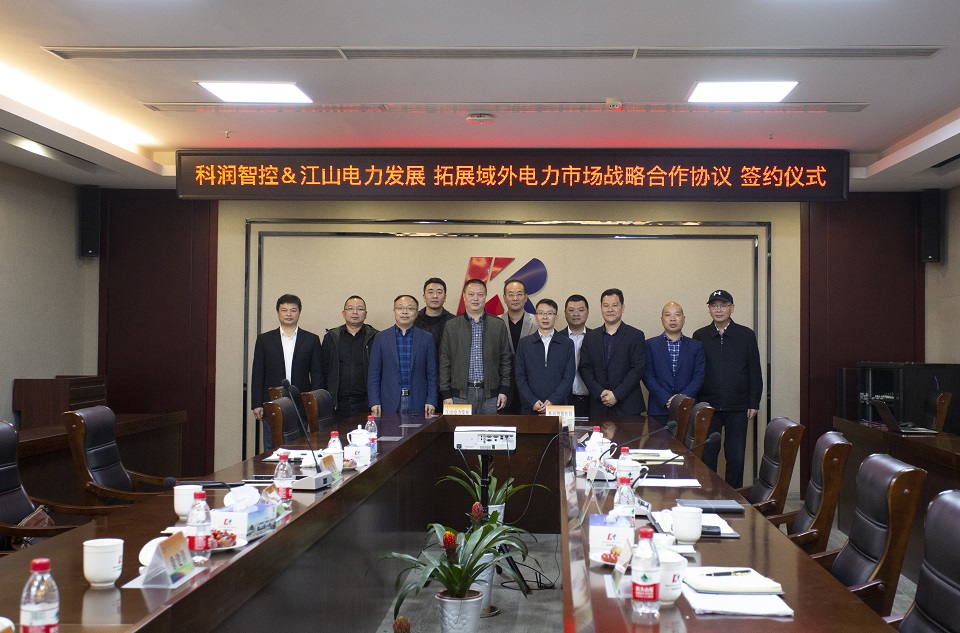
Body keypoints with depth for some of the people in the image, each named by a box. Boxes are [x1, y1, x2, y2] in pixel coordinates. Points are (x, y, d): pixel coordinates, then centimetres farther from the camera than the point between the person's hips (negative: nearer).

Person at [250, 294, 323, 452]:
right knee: (271, 450, 3)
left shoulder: (311, 340, 6)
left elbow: (317, 374, 5)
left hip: (301, 406, 0)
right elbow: (257, 374, 7)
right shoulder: (264, 339, 8)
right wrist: (256, 404, 0)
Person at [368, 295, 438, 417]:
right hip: (389, 404, 0)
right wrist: (374, 402, -2)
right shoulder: (381, 337, 7)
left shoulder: (426, 338, 8)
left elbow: (432, 374, 7)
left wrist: (431, 402, -2)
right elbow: (374, 374, 6)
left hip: (418, 404, 0)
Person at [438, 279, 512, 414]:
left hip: (490, 393, 1)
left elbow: (505, 360, 9)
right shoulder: (451, 326, 6)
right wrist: (446, 394, -1)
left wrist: (504, 390, 3)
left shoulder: (499, 325, 8)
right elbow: (444, 362, 5)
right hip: (460, 393, -1)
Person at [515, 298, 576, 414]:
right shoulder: (524, 343, 8)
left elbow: (569, 377, 1)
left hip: (558, 406, 0)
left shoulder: (567, 344, 7)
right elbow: (520, 377, 4)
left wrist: (553, 401, -10)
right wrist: (533, 401, -8)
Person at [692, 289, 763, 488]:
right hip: (708, 406, 1)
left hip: (738, 407, 0)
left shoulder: (746, 335, 4)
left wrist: (754, 403, 0)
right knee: (706, 456, 3)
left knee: (736, 457, 3)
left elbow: (755, 372, 5)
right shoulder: (699, 336, 5)